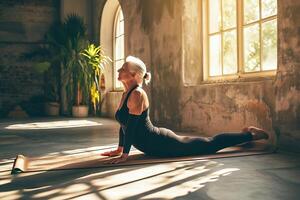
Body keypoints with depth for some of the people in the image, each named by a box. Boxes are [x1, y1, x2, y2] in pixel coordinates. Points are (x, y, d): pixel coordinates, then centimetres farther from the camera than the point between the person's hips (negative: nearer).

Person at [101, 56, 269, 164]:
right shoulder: (126, 94, 7)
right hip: (155, 145, 9)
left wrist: (125, 155, -25)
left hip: (161, 143, -9)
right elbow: (123, 124, 14)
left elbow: (132, 125, -26)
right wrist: (119, 149, 14)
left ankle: (249, 135, 19)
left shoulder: (137, 94, -22)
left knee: (209, 144, 4)